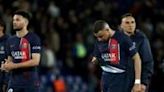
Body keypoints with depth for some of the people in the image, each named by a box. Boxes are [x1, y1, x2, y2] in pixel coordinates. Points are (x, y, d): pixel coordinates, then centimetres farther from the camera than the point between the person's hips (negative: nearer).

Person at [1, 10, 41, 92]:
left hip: (30, 80, -5)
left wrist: (14, 66, -16)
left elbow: (35, 61, -14)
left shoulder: (34, 38, -7)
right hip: (14, 80, 5)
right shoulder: (11, 40, 12)